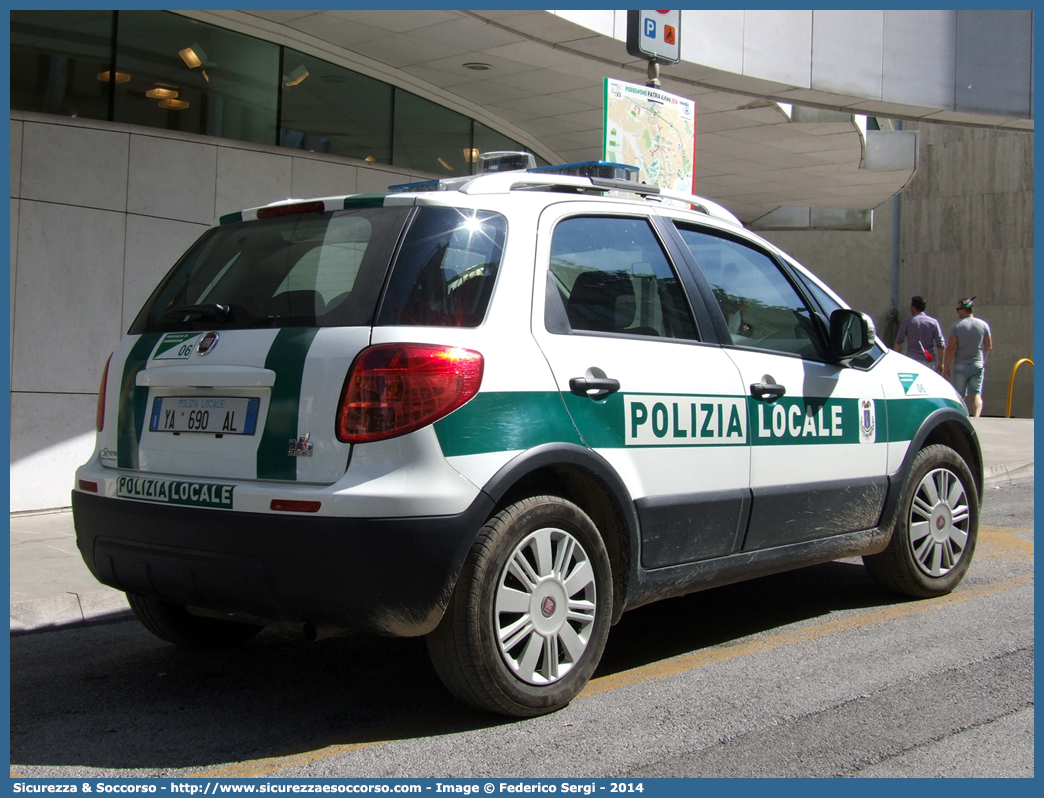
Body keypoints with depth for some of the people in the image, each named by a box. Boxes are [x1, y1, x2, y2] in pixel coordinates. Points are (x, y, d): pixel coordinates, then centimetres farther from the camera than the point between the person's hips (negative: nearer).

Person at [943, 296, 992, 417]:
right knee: (976, 394, 0)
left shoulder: (956, 326, -8)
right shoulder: (983, 325, 2)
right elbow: (989, 346, 9)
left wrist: (946, 366, -4)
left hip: (961, 366, -2)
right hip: (978, 365, 2)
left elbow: (951, 348, -11)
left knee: (959, 396, 9)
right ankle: (976, 416, -19)